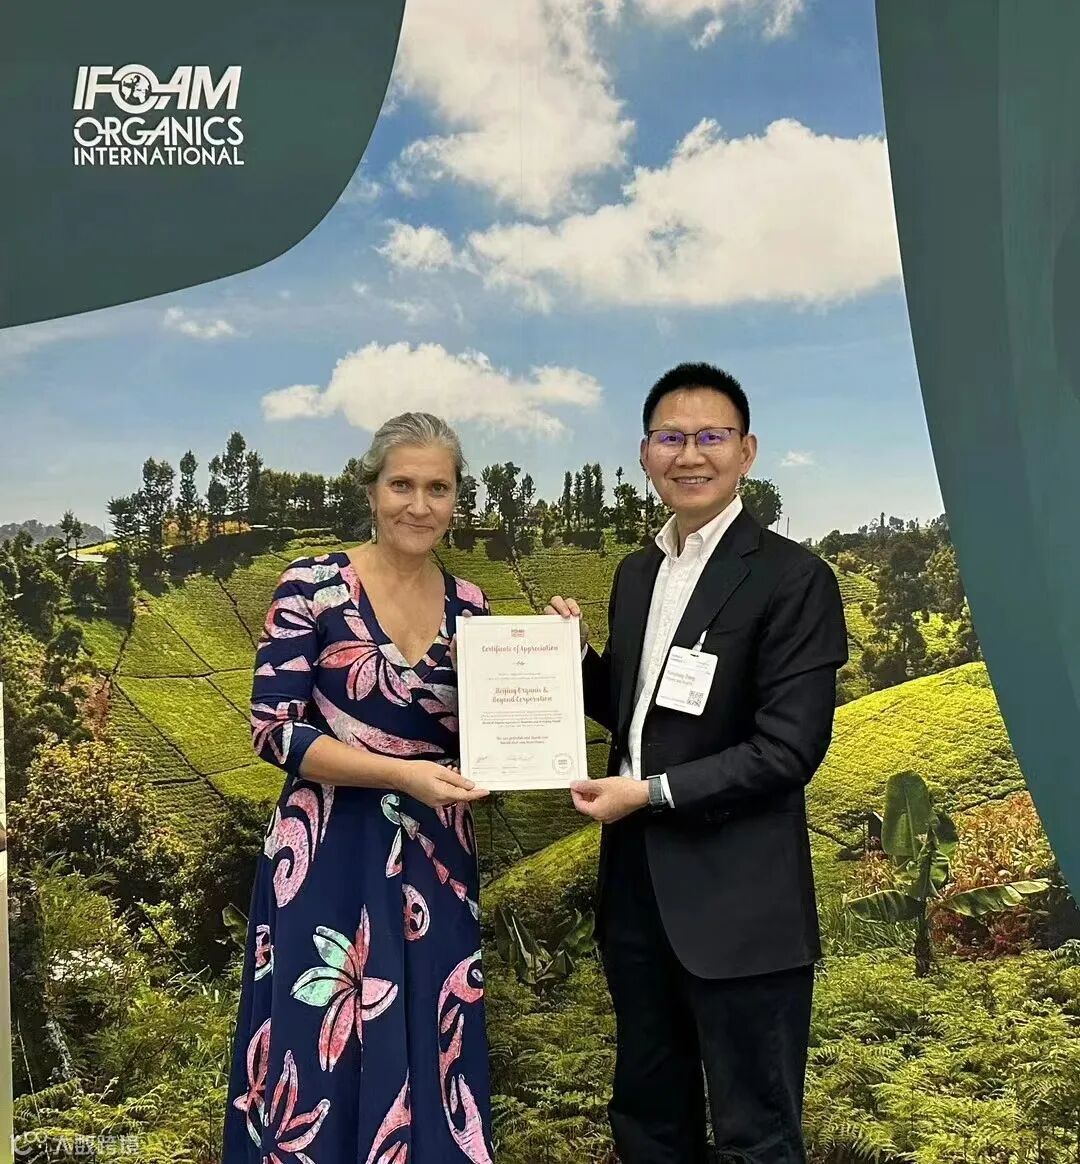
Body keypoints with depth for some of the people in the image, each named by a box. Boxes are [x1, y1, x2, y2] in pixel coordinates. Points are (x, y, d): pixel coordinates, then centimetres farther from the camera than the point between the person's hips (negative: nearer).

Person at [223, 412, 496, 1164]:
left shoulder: (469, 607, 6)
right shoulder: (312, 587, -7)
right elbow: (274, 730, -12)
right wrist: (401, 773, -21)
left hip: (433, 863, 4)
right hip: (329, 861, -4)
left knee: (428, 1066, 11)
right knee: (324, 1064, 4)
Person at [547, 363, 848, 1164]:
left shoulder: (792, 578, -12)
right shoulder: (636, 572, 10)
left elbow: (790, 750, -16)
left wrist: (653, 792, -16)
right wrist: (576, 656, 0)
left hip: (739, 905, -7)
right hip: (637, 891, 7)